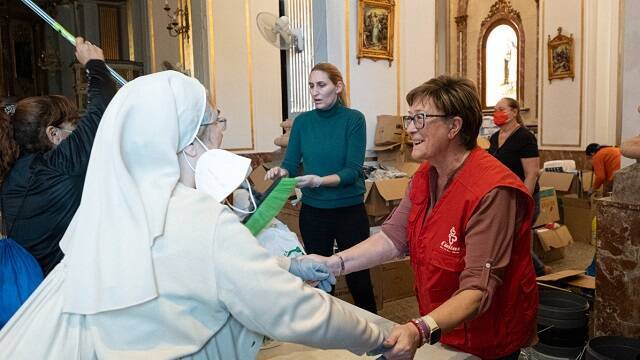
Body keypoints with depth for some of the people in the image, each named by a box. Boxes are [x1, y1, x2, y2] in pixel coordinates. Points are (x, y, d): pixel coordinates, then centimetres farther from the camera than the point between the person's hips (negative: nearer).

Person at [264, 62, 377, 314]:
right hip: (312, 211, 3)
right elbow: (291, 164, 0)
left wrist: (320, 181, -31)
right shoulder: (302, 122, 2)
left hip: (350, 211, -3)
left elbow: (353, 170, -16)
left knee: (358, 277, 7)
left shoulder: (353, 119, -9)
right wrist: (280, 171, -23)